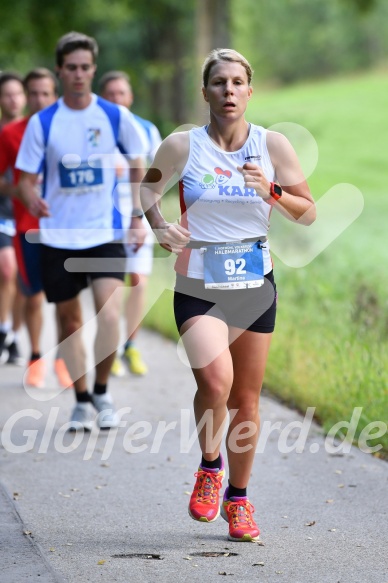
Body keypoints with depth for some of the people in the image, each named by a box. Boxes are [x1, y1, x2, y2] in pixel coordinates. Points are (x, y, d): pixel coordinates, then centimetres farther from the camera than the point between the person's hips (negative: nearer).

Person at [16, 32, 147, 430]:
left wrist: (138, 219, 6)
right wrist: (32, 200, -23)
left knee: (109, 314, -17)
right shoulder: (42, 123, -2)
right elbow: (26, 178, 0)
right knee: (69, 321, 7)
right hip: (58, 237, 1)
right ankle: (81, 401, 22)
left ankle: (102, 392, 2)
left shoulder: (115, 117, -1)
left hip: (105, 233, -1)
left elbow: (137, 165, 11)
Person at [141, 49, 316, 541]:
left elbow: (308, 214, 3)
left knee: (246, 399, 8)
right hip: (198, 287, -2)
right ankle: (209, 466, 4)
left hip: (255, 285, 2)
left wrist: (270, 192, -16)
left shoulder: (273, 145, -1)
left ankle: (237, 498, 27)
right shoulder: (182, 146, -4)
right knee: (215, 379, -24)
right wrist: (158, 225, -4)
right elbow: (149, 186, 14)